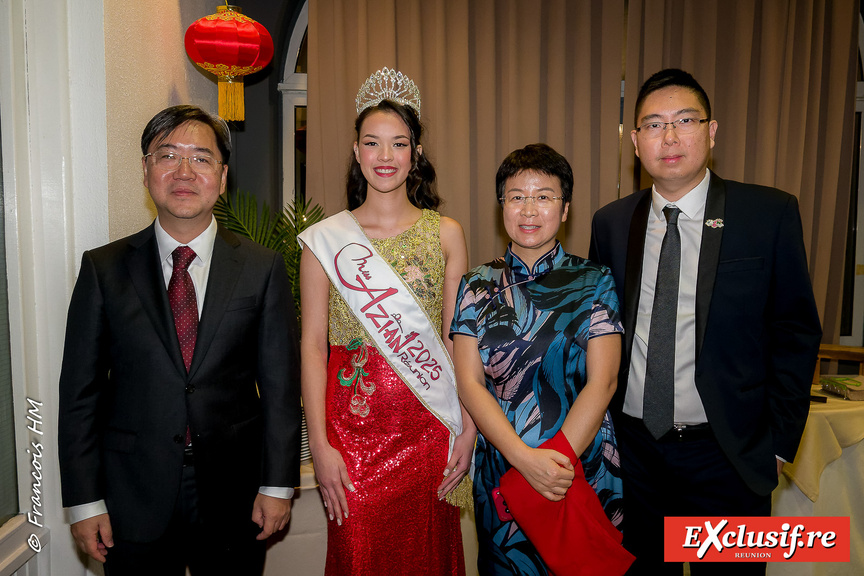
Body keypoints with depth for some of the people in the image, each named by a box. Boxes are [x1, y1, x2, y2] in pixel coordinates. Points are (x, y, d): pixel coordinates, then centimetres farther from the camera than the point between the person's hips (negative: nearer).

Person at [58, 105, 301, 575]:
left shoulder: (262, 268, -3)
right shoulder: (103, 268, -1)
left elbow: (279, 384, -2)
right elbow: (80, 391, 0)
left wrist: (278, 484, -3)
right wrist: (84, 501, -2)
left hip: (233, 497, 0)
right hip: (133, 505, 1)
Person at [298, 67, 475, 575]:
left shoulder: (445, 233, 3)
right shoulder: (325, 239, 0)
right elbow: (313, 345, -1)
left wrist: (468, 428, -5)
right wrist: (319, 444, -7)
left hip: (428, 424, 1)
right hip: (353, 423, 0)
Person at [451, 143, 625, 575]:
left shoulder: (594, 283, -3)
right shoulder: (478, 288, 0)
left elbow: (602, 382, -10)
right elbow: (469, 383, -7)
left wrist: (557, 460, -20)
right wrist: (525, 458, -19)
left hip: (584, 469, -1)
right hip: (501, 469, 1)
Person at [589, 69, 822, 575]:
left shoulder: (771, 214, -6)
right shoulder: (611, 223, 1)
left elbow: (795, 333, -3)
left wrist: (779, 443, -5)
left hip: (728, 453, -2)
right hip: (634, 448, 3)